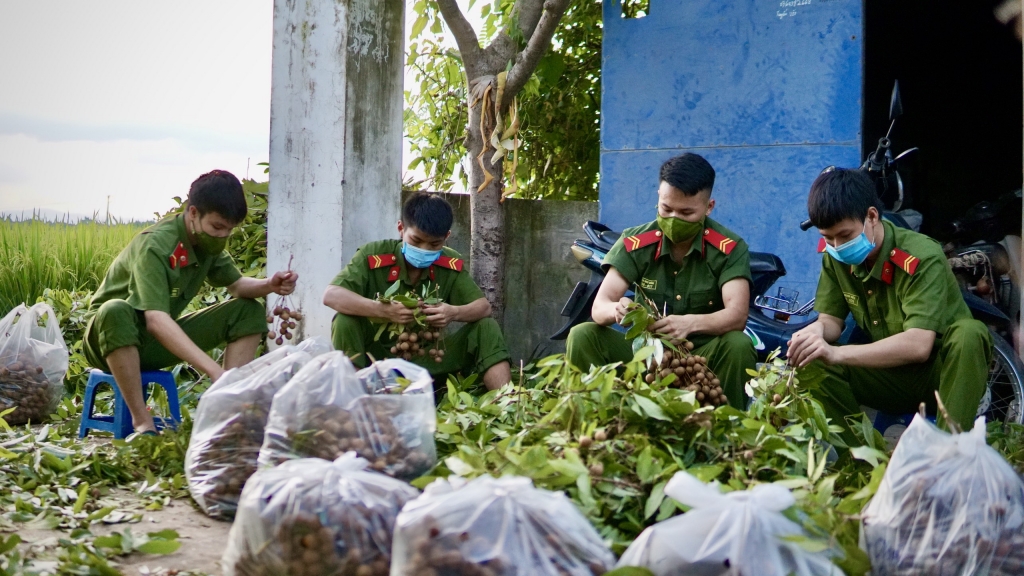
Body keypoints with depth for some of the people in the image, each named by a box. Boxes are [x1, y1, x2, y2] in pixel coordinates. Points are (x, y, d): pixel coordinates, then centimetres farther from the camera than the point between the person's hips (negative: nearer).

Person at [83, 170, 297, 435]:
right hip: (112, 336, -7)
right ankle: (142, 422, -30)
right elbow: (156, 320, -38)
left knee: (249, 311, -5)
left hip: (156, 343, 7)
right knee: (116, 311, -42)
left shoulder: (207, 242, -3)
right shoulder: (155, 246, -27)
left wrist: (269, 285, -17)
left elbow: (237, 284, 8)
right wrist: (215, 371, -46)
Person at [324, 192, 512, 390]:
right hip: (379, 357, -3)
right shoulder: (373, 256, -13)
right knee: (345, 321, -30)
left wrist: (454, 313, -28)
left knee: (486, 327, -12)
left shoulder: (451, 265, -2)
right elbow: (331, 295, -24)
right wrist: (384, 310, -40)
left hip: (427, 359, 3)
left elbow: (484, 306, -3)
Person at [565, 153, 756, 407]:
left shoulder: (730, 249, -8)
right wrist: (616, 309, -38)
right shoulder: (634, 243, -3)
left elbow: (737, 314, -21)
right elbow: (599, 307, -11)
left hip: (705, 353, -2)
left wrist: (692, 323, -43)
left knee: (739, 346, -33)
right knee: (582, 335, -20)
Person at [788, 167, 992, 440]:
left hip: (945, 373, -5)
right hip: (890, 372, 5)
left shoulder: (922, 257, -24)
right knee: (810, 364, -18)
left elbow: (918, 345, -35)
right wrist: (817, 331, -25)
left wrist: (837, 353, -44)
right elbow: (831, 319, 2)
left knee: (969, 333, -36)